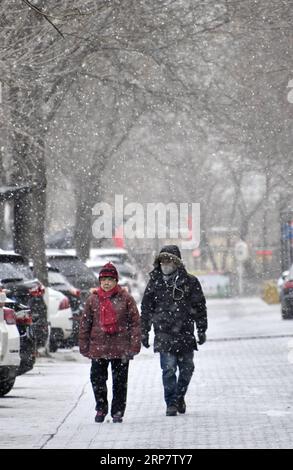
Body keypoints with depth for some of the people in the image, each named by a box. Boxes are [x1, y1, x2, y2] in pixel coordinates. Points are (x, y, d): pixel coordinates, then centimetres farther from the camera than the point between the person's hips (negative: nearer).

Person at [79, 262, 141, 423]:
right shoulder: (93, 299, 5)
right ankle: (101, 409, 20)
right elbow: (85, 324, 9)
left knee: (120, 382, 5)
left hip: (121, 348, -1)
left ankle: (118, 412, 16)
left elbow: (135, 322, 0)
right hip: (98, 347, 1)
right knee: (97, 379, 1)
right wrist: (84, 346, 4)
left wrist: (134, 345, -6)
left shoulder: (125, 298, 0)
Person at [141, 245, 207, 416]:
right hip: (164, 334, -1)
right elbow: (146, 308, 10)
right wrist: (144, 332, 7)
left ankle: (180, 396, 30)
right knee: (168, 369, -9)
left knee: (187, 369, 8)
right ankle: (171, 404, -1)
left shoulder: (190, 282, 2)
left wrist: (202, 330, 4)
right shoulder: (155, 283, 5)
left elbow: (199, 307, 7)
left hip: (185, 333, 1)